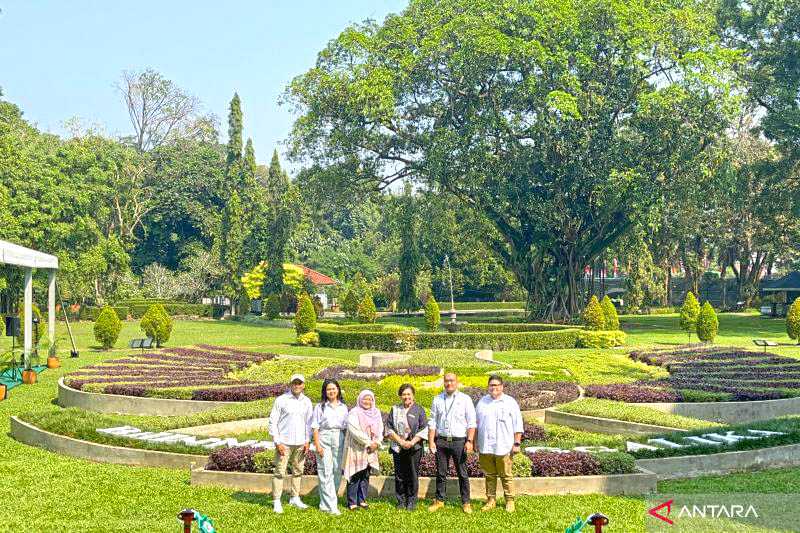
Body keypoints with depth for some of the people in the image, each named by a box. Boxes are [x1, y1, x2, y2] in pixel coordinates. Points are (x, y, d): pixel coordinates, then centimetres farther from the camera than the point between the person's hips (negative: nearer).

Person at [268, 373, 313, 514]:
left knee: (298, 471, 11)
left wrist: (307, 441, 6)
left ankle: (295, 498, 23)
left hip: (300, 443, 4)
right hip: (284, 443, -4)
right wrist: (277, 442, -9)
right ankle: (276, 501, 3)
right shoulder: (281, 400, -5)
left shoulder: (307, 401, 7)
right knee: (280, 472, -3)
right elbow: (273, 422, -5)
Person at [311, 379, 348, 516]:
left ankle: (329, 500, 17)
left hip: (339, 439, 4)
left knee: (337, 471, 3)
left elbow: (346, 427, 13)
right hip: (324, 439, -4)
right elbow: (315, 427, -2)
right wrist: (317, 445, -9)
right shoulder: (320, 407, 2)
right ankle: (330, 506, -7)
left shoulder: (343, 407, 12)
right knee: (326, 472, -8)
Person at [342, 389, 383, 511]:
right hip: (356, 449, -5)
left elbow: (380, 430, 9)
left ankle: (362, 500, 17)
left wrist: (376, 443, -7)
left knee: (365, 476, 8)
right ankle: (352, 503, 2)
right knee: (355, 476, -4)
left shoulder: (376, 413, 11)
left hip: (370, 450, 5)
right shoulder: (354, 413, -8)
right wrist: (368, 443, -16)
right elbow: (355, 431, -17)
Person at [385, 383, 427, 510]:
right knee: (399, 476, 5)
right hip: (398, 448, 2)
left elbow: (424, 429, -1)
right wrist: (401, 441, -7)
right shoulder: (395, 409, 9)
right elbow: (389, 428, 5)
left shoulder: (419, 409, 3)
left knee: (413, 475, 1)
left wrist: (412, 442, -11)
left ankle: (411, 501, 11)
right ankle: (401, 501, 15)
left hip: (414, 448, -2)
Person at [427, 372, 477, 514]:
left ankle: (466, 503, 11)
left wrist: (470, 441, -10)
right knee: (441, 473, 8)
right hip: (441, 440, 2)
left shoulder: (465, 399, 1)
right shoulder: (437, 400, 9)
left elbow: (471, 423, -2)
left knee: (462, 474, 3)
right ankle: (439, 501, 18)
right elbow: (432, 422, 9)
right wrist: (431, 441, 1)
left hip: (459, 441, -2)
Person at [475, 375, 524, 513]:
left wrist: (517, 443, -4)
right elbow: (476, 424, 16)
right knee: (489, 475, 9)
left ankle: (510, 501, 12)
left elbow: (518, 425, 1)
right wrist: (476, 443, 12)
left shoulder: (510, 402, 1)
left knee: (506, 476, 2)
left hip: (503, 448, -3)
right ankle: (491, 500, 19)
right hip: (485, 448, 3)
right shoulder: (482, 402, 11)